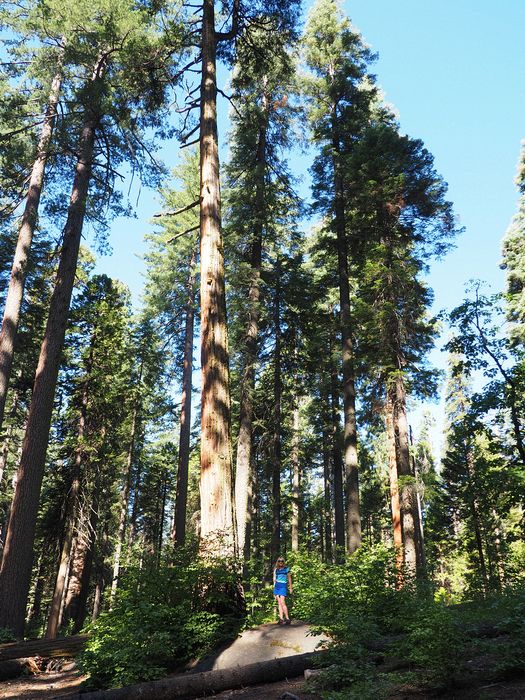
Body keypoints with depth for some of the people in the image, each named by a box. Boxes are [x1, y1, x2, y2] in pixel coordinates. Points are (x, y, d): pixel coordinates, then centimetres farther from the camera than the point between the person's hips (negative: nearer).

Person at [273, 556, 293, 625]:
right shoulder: (276, 570, 14)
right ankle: (281, 619, 0)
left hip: (283, 586, -4)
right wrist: (274, 586, 11)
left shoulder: (286, 569, 7)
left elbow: (289, 578, 11)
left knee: (282, 602, -15)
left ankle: (287, 619, -12)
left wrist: (291, 587, 11)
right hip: (276, 586, 4)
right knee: (279, 603, 1)